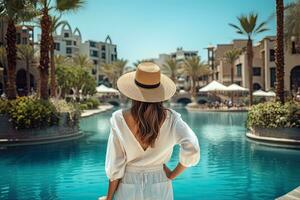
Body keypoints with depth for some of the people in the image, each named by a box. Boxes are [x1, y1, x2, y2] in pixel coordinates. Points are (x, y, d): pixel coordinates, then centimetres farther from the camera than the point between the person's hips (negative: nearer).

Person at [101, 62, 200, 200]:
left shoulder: (120, 119, -15)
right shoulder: (170, 119, -13)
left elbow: (115, 164, -10)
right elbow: (192, 149, -24)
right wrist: (172, 174, -8)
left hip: (129, 187, -1)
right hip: (159, 187, 1)